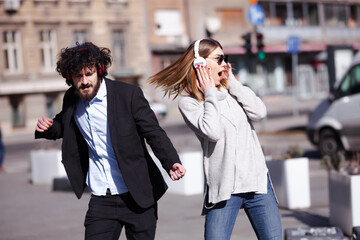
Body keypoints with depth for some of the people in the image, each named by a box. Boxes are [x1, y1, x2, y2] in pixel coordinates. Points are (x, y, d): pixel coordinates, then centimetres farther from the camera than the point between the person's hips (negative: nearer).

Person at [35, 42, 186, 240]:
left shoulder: (129, 94, -10)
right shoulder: (71, 100, 5)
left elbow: (154, 133, -12)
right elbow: (64, 125, 25)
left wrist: (172, 163, -29)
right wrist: (47, 128, 2)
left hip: (138, 197, -3)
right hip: (101, 201, 3)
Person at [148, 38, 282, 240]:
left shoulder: (231, 90, 11)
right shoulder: (188, 102, -2)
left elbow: (259, 112, -4)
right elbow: (212, 132, -18)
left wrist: (232, 82, 0)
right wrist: (210, 95, -8)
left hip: (257, 182, 4)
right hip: (223, 189, -4)